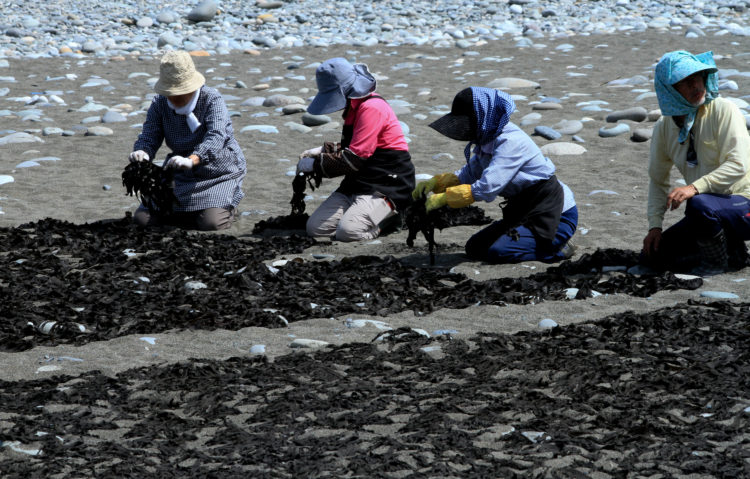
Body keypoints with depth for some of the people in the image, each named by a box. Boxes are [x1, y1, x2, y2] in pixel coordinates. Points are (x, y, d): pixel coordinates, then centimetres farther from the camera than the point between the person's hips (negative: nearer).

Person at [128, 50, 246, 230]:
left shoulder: (212, 100, -20)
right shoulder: (160, 104, -4)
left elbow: (216, 136, -36)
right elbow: (149, 136, -12)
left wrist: (192, 160, -55)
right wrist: (141, 153, -39)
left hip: (218, 173, -5)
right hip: (182, 176, 5)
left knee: (211, 223, -29)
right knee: (142, 219, -10)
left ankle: (227, 208, 9)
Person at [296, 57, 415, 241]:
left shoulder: (372, 108, -18)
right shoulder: (354, 107, 15)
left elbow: (354, 158, -22)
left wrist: (316, 164, -11)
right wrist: (323, 150, 11)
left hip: (387, 184, -9)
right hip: (357, 183, 9)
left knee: (348, 231, -29)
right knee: (315, 228, -8)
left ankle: (392, 215, -2)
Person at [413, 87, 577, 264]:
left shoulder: (512, 142, -26)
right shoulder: (487, 139, 4)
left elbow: (487, 187, -33)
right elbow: (469, 175, 11)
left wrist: (444, 198, -28)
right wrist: (435, 182, -5)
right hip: (524, 212, 10)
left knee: (495, 251, -22)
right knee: (475, 248, 8)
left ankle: (556, 250, -4)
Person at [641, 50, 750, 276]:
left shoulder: (724, 110, -14)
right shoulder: (663, 128, 4)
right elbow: (658, 180, 12)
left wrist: (695, 187, -35)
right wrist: (655, 226, -1)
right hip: (709, 213, 7)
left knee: (699, 205, -37)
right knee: (654, 254, -4)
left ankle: (717, 261, -8)